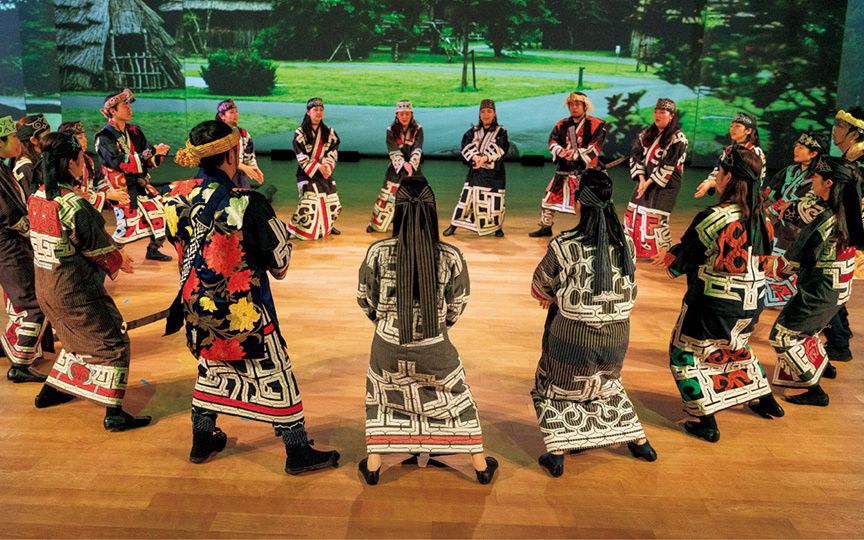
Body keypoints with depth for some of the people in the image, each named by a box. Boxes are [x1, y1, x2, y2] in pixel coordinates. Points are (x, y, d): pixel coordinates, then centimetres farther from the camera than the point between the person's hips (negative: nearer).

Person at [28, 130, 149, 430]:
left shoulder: (37, 197, 3)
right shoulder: (74, 205, -24)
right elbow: (97, 247, -15)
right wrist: (119, 260, 6)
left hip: (46, 286, 9)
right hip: (75, 290, -9)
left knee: (79, 341, 28)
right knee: (113, 343, 2)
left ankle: (50, 391, 38)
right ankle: (114, 414, 2)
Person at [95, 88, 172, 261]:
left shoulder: (134, 132, 8)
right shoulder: (104, 137, -11)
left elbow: (150, 162, 7)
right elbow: (121, 163, -25)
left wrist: (159, 153, -16)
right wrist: (150, 152, -30)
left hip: (141, 184, 6)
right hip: (122, 187, -6)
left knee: (160, 211, 3)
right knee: (129, 226, -7)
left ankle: (153, 251, 21)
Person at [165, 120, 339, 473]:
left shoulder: (176, 198, -5)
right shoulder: (247, 203, -23)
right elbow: (279, 258, -11)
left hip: (196, 305, 6)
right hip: (243, 311, -6)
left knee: (211, 367, 26)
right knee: (274, 375, 7)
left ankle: (202, 440, 38)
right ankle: (298, 451, 17)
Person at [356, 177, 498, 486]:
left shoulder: (378, 252, -17)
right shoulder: (450, 257, -17)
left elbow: (365, 299, -2)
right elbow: (457, 305, -3)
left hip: (388, 347, 1)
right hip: (434, 348, 0)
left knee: (380, 396, 28)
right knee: (458, 398, 22)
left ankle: (373, 466, 35)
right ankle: (481, 466, 36)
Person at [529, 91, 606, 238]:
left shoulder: (596, 125, -3)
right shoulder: (562, 124, 11)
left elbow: (596, 147, -11)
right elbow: (552, 141, 5)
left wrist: (577, 153, -23)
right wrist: (560, 151, -17)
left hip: (584, 170, -4)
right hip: (564, 170, 5)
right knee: (550, 196, 8)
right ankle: (545, 228, 24)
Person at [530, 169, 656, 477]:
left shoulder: (564, 247, -17)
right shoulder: (626, 243, -4)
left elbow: (541, 287, -1)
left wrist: (553, 297, 24)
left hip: (573, 337, -4)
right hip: (616, 336, 4)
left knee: (554, 389, 21)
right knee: (607, 386, 31)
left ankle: (557, 455, 17)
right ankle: (639, 442, 38)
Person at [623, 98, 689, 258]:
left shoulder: (677, 139, -9)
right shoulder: (646, 134, 10)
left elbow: (668, 166, -15)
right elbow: (636, 155, 4)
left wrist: (649, 183, -18)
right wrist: (641, 179, -10)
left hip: (665, 185, -6)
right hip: (645, 181, 7)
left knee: (657, 217, -11)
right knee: (633, 211, 7)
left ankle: (664, 251, 3)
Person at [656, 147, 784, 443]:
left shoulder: (715, 217, -22)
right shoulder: (760, 215, 1)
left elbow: (685, 255, -12)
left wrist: (670, 258, 12)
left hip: (715, 303, -7)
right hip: (752, 302, 7)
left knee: (685, 354, 9)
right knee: (735, 347, 32)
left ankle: (707, 423, 10)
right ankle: (767, 401, 42)